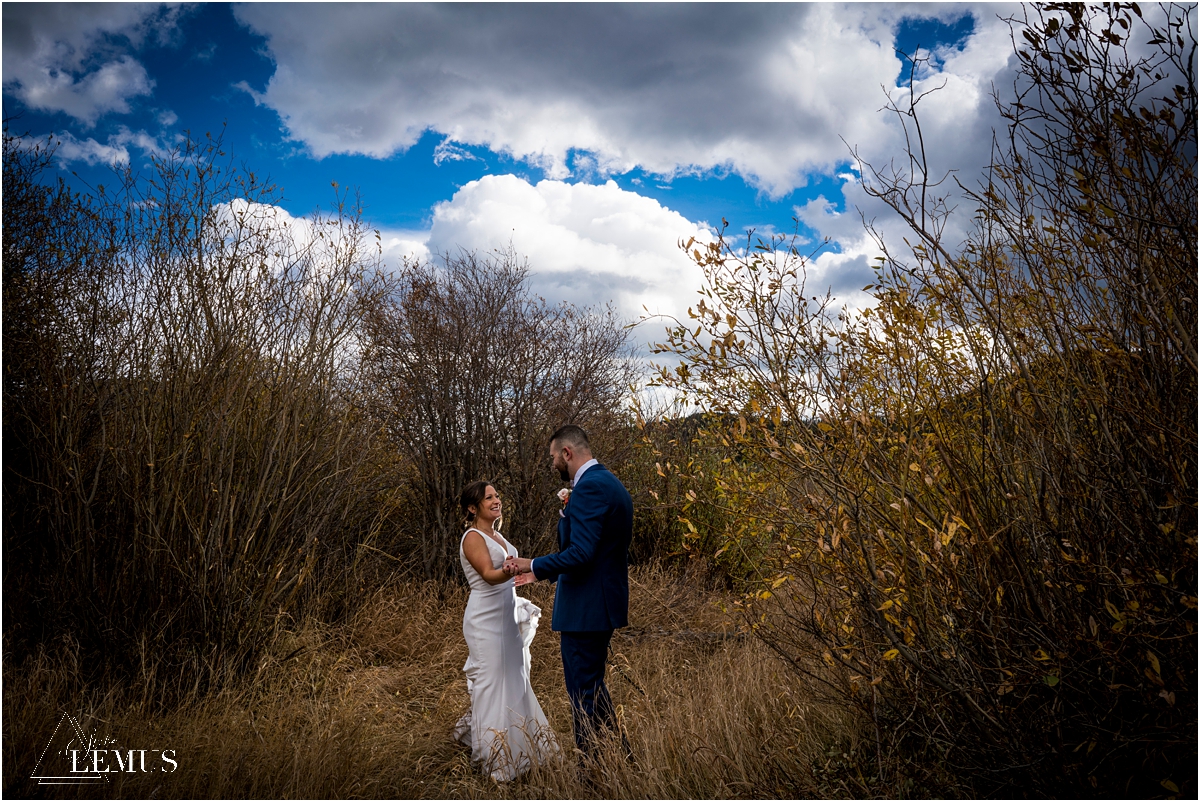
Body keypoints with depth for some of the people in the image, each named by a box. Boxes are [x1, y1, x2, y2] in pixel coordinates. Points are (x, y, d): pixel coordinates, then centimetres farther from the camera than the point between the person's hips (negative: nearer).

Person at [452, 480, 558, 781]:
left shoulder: (496, 535, 13)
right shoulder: (473, 538, -14)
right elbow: (489, 575, -28)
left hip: (506, 616, 9)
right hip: (486, 619, -9)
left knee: (513, 680, 13)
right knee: (492, 682, -3)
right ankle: (494, 756, 7)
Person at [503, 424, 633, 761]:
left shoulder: (589, 487, -19)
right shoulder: (609, 482, 13)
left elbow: (580, 553, -26)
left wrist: (533, 565, -16)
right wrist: (567, 514, 9)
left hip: (586, 607, -11)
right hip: (604, 603, 11)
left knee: (584, 693, 2)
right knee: (592, 684, 23)